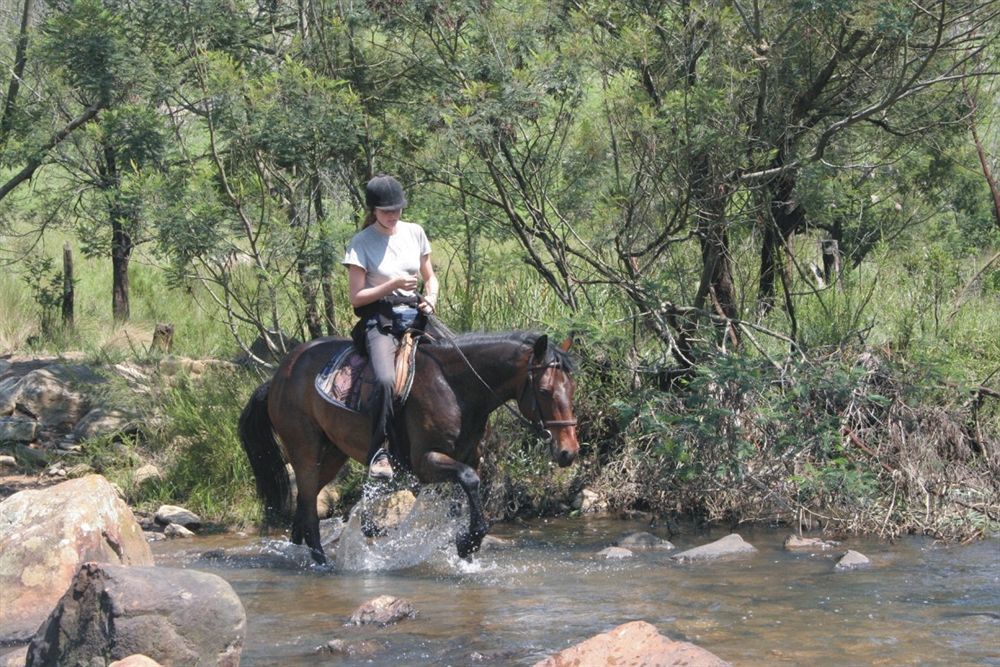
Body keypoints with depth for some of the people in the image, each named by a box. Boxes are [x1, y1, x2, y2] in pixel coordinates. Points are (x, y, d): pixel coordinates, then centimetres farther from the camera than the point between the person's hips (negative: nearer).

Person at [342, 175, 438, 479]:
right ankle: (378, 451, -25)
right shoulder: (361, 243, -3)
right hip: (379, 320, -5)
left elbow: (430, 277, 20)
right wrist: (393, 285, -17)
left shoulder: (414, 233, 10)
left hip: (415, 315, 5)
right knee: (386, 379, -33)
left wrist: (431, 299, -1)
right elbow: (356, 297, -5)